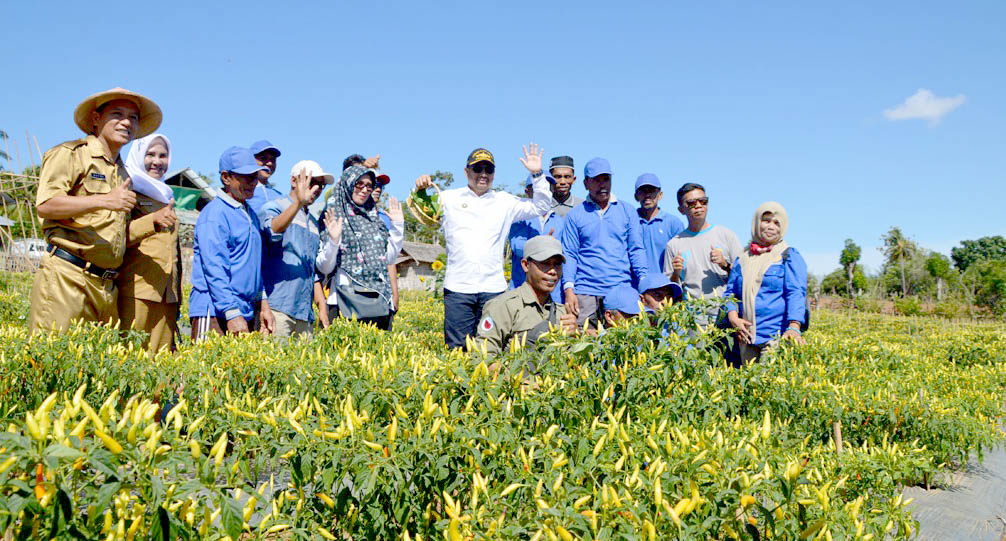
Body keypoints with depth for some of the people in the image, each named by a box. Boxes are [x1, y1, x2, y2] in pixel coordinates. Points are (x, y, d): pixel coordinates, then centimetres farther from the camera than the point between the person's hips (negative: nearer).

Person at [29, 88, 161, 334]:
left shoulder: (123, 173, 25)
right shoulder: (71, 153, 3)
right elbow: (45, 205, -10)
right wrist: (104, 201, -16)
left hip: (106, 286, 7)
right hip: (66, 276, -6)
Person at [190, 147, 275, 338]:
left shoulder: (251, 214, 17)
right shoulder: (214, 213, -9)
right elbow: (214, 269, -16)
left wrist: (263, 304, 16)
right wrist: (232, 313, -21)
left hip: (247, 312, 8)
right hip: (214, 311, -8)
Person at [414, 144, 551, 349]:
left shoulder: (505, 201, 15)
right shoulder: (450, 198, 11)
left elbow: (540, 207, 16)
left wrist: (537, 175, 5)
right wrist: (420, 189, -9)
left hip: (493, 288, 1)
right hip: (458, 286, -1)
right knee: (457, 347, -2)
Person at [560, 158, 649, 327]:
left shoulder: (627, 211, 11)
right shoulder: (575, 215, 8)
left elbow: (636, 249, 9)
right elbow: (569, 254, 4)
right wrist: (569, 289, -7)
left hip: (621, 290, 1)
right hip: (585, 292, -1)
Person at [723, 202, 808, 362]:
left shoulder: (790, 256, 3)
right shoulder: (742, 258, 15)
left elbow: (796, 293, -7)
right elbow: (730, 291, 17)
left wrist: (794, 327, -23)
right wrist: (733, 318, -3)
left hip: (777, 336, -4)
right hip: (747, 336, 4)